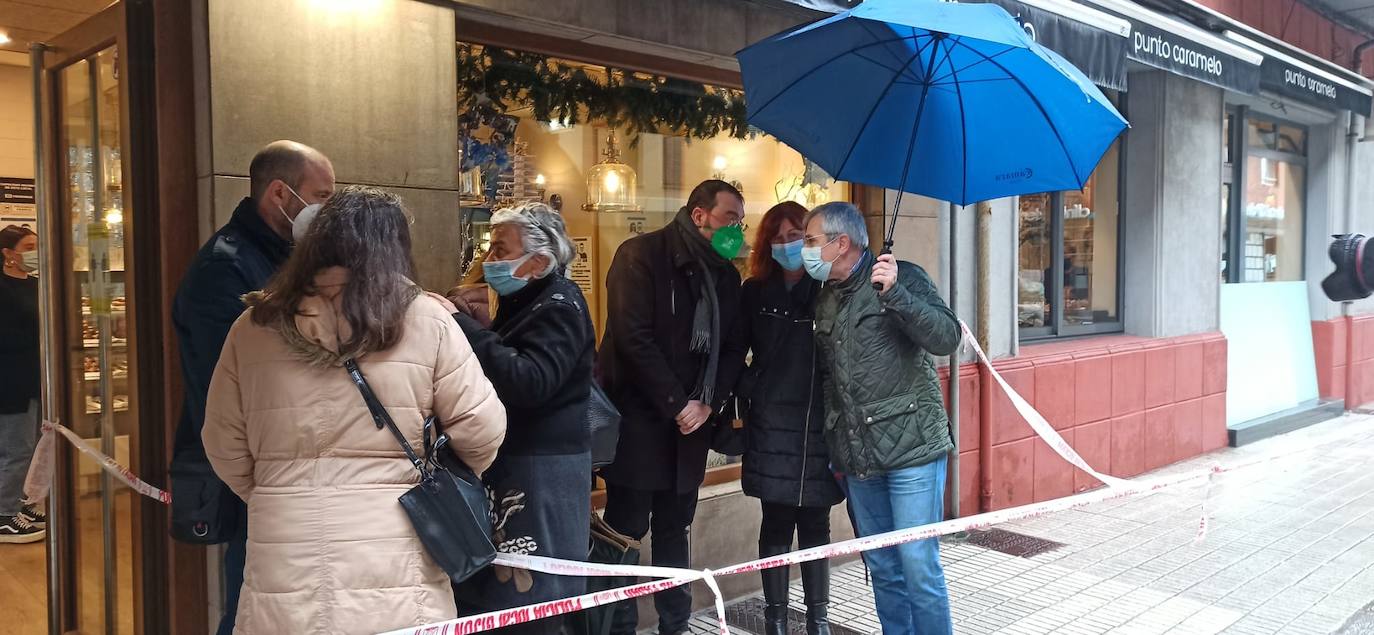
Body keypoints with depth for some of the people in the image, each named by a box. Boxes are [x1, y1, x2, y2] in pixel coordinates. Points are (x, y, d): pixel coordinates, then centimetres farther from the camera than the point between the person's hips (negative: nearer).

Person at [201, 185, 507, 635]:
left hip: (282, 566, 2)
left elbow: (223, 447, 9)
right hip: (393, 569, -1)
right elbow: (481, 431, -4)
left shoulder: (254, 326, 2)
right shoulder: (426, 320, -6)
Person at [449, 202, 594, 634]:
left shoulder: (559, 307, -15)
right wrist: (470, 324, 7)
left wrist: (463, 326, -27)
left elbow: (528, 382, -30)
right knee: (485, 590, 14)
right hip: (513, 460, 10)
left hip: (541, 471, -10)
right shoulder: (523, 301, 16)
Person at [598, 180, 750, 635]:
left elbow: (734, 346, 10)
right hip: (638, 416, -6)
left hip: (691, 421, 6)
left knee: (674, 529, 14)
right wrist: (676, 403, -16)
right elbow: (633, 338, -18)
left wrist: (708, 403, -6)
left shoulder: (726, 274, 11)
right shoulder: (642, 255, -9)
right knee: (626, 530, 0)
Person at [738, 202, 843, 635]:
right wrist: (747, 392, -2)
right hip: (771, 424, 0)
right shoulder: (755, 292, 5)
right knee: (777, 524, 6)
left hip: (820, 423, 0)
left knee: (815, 524, 8)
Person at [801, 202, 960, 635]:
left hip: (911, 451, -6)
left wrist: (894, 294, -27)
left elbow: (947, 338, -16)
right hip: (858, 458, 6)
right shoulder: (825, 300, 14)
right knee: (882, 569, 11)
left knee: (918, 566, -4)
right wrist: (834, 446, 17)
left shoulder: (903, 278, -5)